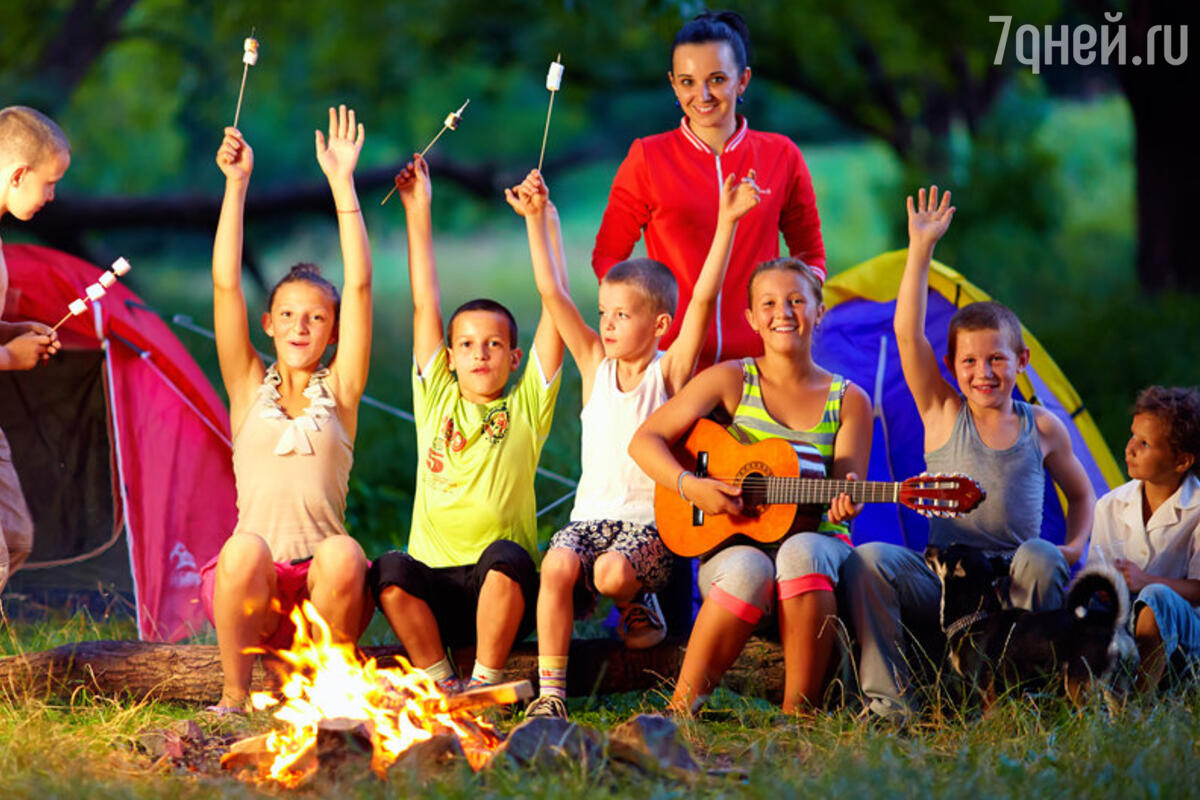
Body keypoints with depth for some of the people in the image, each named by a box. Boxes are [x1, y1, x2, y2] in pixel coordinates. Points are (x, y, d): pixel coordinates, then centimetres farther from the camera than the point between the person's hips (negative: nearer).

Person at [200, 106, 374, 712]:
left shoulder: (338, 389, 12)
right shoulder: (250, 387, 13)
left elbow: (359, 286, 4)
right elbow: (225, 285, 4)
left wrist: (342, 184, 0)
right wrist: (236, 184, -2)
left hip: (322, 593, 0)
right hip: (253, 593, 0)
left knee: (342, 555, -34)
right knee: (246, 549, -34)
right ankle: (233, 696, -16)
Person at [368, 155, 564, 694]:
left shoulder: (525, 408, 9)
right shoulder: (436, 400, 14)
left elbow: (554, 308, 3)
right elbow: (426, 307, 10)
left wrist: (537, 221, -1)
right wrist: (417, 211, 7)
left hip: (503, 590, -1)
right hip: (434, 582, 2)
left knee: (506, 557, -33)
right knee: (390, 570, -28)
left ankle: (486, 682, -19)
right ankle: (440, 683, -15)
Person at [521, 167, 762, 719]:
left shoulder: (669, 370, 0)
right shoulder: (595, 363, 9)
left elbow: (703, 299, -11)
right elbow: (552, 293, 3)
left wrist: (726, 222, -19)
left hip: (651, 522, -3)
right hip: (592, 513, 3)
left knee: (613, 572, -33)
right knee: (558, 565, -29)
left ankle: (638, 602, 5)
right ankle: (550, 691, -24)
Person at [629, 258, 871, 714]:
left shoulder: (848, 401, 9)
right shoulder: (731, 381, 6)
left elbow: (845, 493, 2)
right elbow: (645, 441, 2)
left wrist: (846, 502, -23)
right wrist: (690, 486, -16)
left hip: (815, 537, 1)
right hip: (732, 543, -1)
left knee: (802, 553, -37)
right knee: (748, 570, -38)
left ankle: (799, 713, -33)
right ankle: (681, 709, -25)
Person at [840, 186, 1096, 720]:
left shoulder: (1041, 429, 10)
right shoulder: (944, 415, 6)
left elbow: (1080, 494, 26)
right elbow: (908, 334, -4)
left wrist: (1075, 544, 4)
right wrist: (921, 250, -7)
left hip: (1014, 590, 0)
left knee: (1041, 557, -34)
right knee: (869, 560, -26)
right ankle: (888, 699, -22)